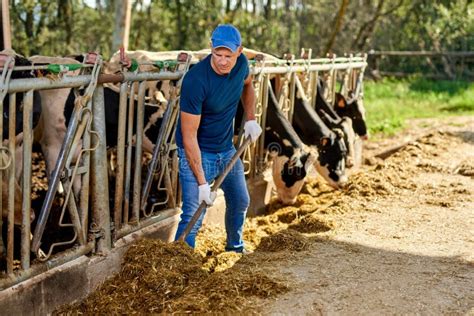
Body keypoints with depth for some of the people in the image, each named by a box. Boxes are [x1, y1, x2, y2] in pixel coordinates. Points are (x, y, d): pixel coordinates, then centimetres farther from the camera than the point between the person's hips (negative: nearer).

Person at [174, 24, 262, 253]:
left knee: (240, 202, 22)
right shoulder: (196, 80, -31)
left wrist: (250, 118, 5)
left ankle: (235, 248, 47)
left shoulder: (241, 63, -10)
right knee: (193, 216, -14)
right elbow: (189, 136, -28)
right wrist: (202, 182, -28)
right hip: (197, 152, -7)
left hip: (226, 149, 7)